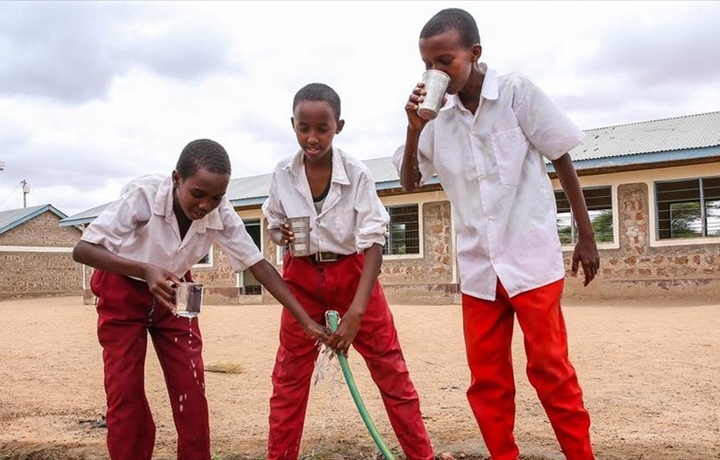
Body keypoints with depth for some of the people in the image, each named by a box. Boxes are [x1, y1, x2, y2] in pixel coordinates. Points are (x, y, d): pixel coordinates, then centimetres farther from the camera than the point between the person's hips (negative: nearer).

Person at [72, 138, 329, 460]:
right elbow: (82, 249, -34)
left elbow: (258, 265, -18)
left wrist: (306, 321, -24)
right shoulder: (144, 193, -33)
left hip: (174, 294, 3)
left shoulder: (222, 215, -23)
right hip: (122, 292, -3)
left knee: (191, 387, -2)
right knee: (124, 390, -6)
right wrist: (146, 271, -49)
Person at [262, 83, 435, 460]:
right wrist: (282, 234, -18)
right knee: (289, 376, 6)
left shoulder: (357, 174, -18)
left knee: (390, 370, 1)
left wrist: (356, 312, -27)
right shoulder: (282, 175, -9)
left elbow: (373, 243, -18)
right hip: (302, 278, 2)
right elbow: (274, 225, 8)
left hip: (352, 274, -2)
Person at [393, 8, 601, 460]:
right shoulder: (438, 117, 3)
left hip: (532, 256, -4)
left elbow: (562, 160, -1)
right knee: (486, 379, 7)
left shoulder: (517, 91, -7)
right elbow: (410, 182, 7)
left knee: (550, 368, 1)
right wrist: (414, 129, -10)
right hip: (478, 266, 4)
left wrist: (587, 235, 0)